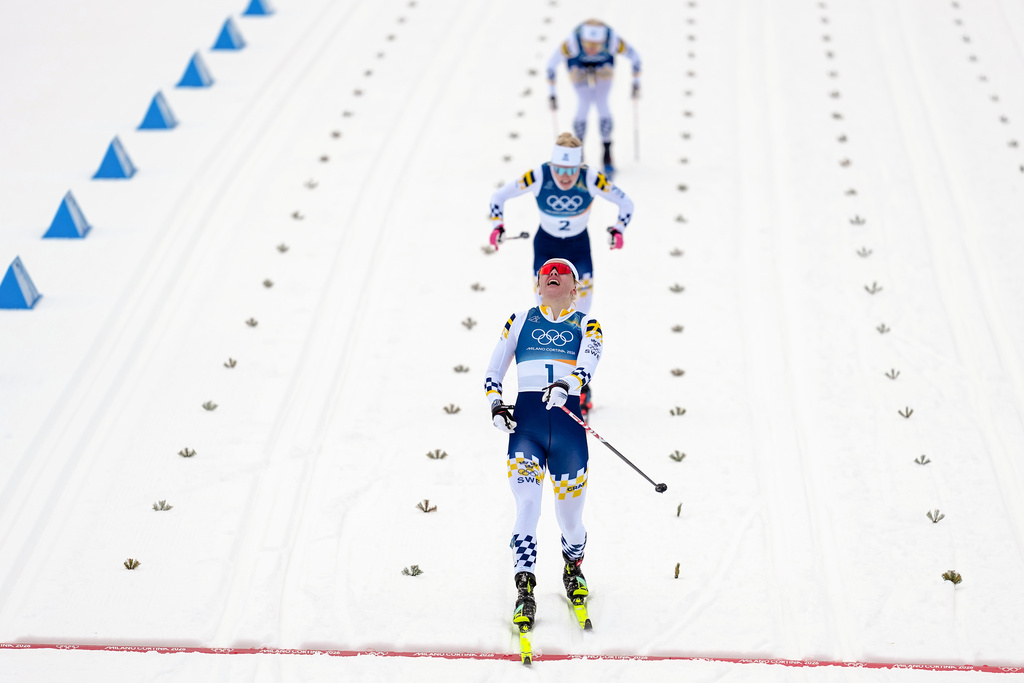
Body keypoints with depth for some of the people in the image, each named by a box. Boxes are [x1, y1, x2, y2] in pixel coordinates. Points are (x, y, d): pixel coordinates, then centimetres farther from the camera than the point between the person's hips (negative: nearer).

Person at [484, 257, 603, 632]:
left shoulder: (587, 326, 13)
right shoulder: (520, 320, 17)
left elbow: (587, 365, -8)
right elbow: (493, 371, 16)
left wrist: (564, 386, -29)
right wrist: (495, 404, -4)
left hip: (568, 424, 0)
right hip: (525, 422, 0)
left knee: (570, 517, 5)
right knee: (527, 507, -16)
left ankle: (573, 566, 38)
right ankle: (524, 593, -11)